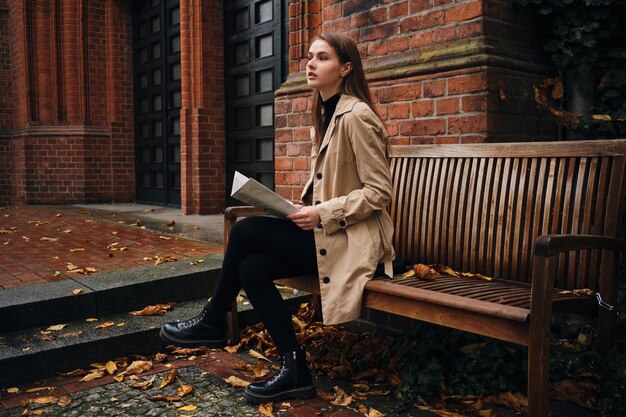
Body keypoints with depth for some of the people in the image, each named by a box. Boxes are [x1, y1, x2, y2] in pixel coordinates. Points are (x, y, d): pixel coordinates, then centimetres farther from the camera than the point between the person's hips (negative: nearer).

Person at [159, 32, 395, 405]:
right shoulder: (325, 115, 15)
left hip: (352, 240, -8)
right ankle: (295, 372, -2)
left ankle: (214, 322, 8)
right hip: (325, 231, 8)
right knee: (251, 267, -12)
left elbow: (379, 192, -16)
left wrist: (323, 214, -21)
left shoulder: (356, 116, -13)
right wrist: (306, 211, 3)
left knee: (246, 231, -15)